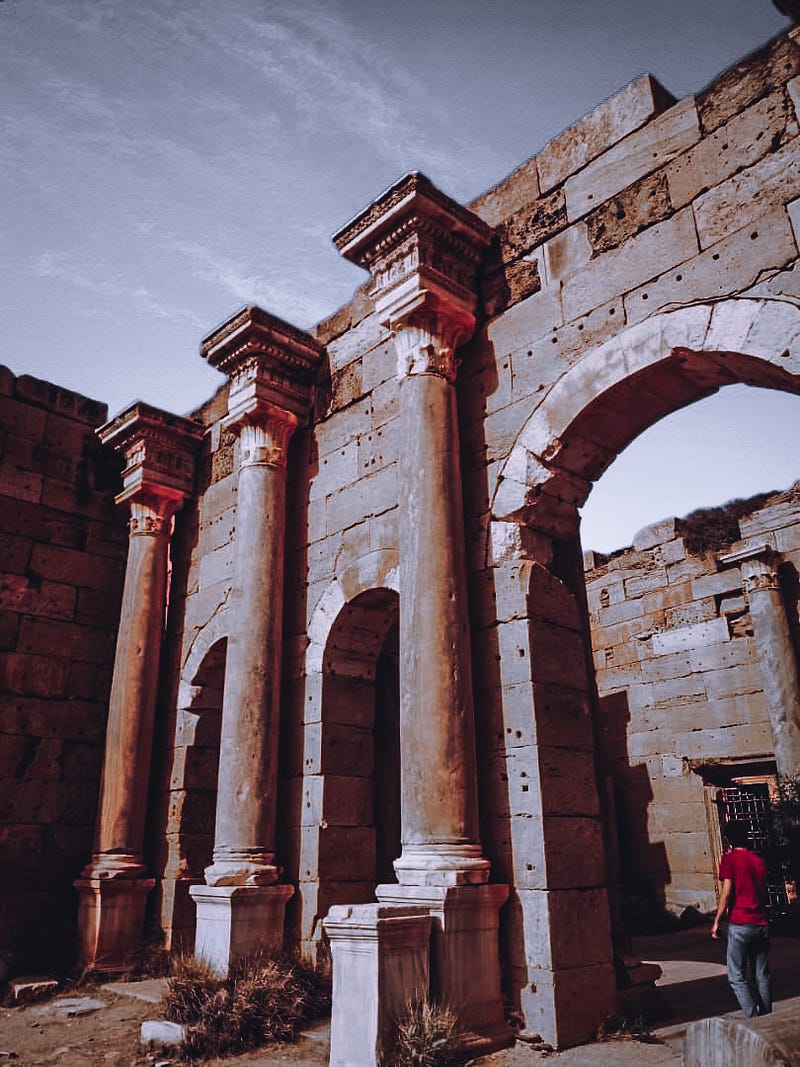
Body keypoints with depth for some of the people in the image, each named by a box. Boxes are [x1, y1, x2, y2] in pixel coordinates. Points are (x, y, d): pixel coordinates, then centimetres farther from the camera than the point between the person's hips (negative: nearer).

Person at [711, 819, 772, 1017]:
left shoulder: (729, 859, -7)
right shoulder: (759, 860, 10)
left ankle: (754, 1018, -8)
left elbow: (727, 893, -11)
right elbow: (764, 893, 18)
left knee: (736, 977, 1)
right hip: (762, 924, 6)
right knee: (762, 976, 13)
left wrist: (716, 921, -4)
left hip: (740, 925, -6)